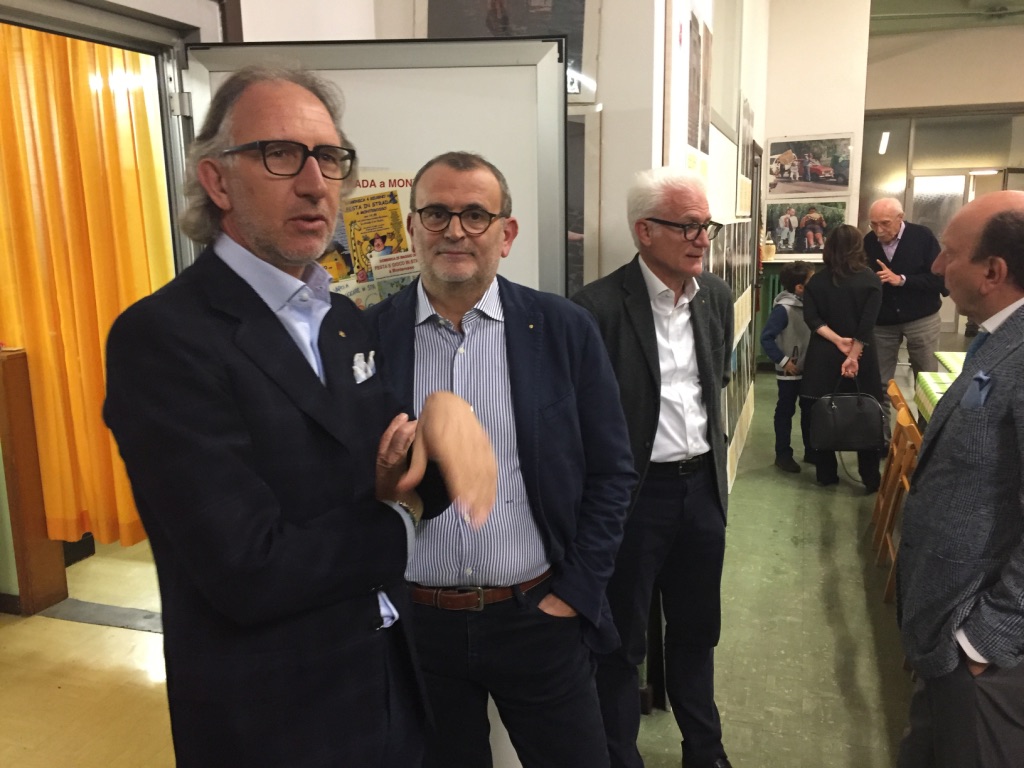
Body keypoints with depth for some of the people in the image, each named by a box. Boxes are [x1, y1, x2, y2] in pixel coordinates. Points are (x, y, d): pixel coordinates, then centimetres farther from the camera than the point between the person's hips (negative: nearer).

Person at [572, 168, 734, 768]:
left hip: (703, 486, 6)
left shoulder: (717, 296, 3)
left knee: (697, 630, 23)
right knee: (623, 643, 12)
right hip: (634, 493, -6)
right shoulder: (600, 306, -17)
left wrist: (714, 461, 17)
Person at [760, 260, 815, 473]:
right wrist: (783, 361, -18)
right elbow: (766, 338, -21)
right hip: (790, 372, -7)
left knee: (810, 409, 16)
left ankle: (811, 450, 30)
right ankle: (783, 454, 16)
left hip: (810, 369, 7)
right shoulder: (783, 309, -20)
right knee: (785, 411, 5)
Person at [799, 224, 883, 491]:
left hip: (823, 356, 1)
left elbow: (812, 319, -9)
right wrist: (854, 354, -15)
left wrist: (837, 340, -13)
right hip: (861, 357, -1)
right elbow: (867, 324, -13)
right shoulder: (871, 280, -4)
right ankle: (871, 478, 14)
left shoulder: (816, 281, 2)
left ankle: (826, 473, 16)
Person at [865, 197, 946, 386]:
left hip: (921, 319, -2)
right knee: (878, 380, 5)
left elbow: (940, 279, -14)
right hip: (881, 321, 2)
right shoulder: (868, 241, -1)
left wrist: (902, 280, -23)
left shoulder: (922, 236, -10)